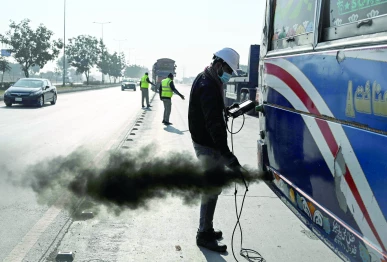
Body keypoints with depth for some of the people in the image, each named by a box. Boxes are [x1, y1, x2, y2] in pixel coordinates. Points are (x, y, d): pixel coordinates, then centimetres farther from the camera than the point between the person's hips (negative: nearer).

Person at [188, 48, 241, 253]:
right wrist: (227, 153, -32)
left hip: (206, 142, 11)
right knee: (211, 189, -2)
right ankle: (204, 235, 9)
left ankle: (206, 229, 29)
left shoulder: (206, 80, 12)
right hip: (208, 145, -11)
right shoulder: (208, 86, -22)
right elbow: (214, 124, -30)